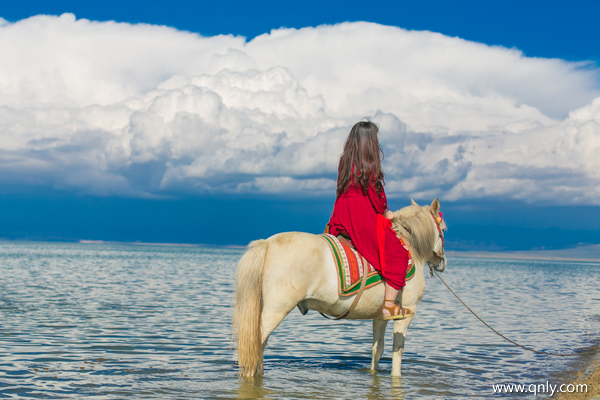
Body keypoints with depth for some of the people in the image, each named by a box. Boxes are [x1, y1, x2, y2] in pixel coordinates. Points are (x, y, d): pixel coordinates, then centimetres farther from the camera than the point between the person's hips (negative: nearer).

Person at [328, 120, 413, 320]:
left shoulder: (344, 163, 9)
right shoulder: (369, 167, -12)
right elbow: (376, 196, -11)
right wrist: (386, 213, 8)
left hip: (342, 220, 8)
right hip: (364, 220, -8)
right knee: (398, 254, -2)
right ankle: (389, 305, -6)